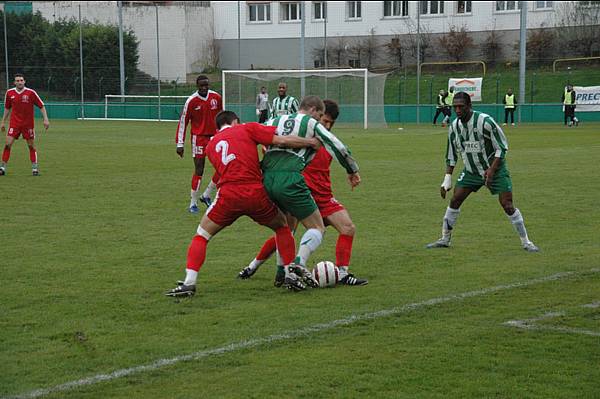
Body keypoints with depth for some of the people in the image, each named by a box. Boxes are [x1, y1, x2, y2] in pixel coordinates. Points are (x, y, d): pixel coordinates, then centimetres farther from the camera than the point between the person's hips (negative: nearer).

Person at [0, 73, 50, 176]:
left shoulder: (31, 92, -8)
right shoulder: (9, 93, 0)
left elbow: (41, 106, -2)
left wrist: (45, 119, -10)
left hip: (28, 124, -1)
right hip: (14, 123, 1)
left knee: (31, 145, 4)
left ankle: (34, 168, 14)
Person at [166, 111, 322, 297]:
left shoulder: (211, 146, 23)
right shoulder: (247, 128, 11)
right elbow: (282, 141, 1)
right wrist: (311, 142, 13)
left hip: (228, 196, 1)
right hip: (256, 194, -1)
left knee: (201, 236, 17)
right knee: (282, 227, 25)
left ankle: (189, 283, 1)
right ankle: (291, 276, 19)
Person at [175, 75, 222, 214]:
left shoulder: (216, 97, 0)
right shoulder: (191, 101, -11)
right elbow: (183, 122, -6)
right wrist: (180, 144, -7)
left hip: (214, 136, 4)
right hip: (199, 137, -4)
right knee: (199, 170, -6)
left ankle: (206, 195, 13)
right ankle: (193, 203, 2)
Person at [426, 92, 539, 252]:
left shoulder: (485, 121, -23)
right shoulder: (454, 126, -4)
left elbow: (501, 148, -17)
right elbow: (451, 155, 8)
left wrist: (491, 170, -25)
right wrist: (447, 180, 4)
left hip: (495, 168, -5)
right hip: (471, 171, 5)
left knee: (507, 205, -13)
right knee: (455, 200, -1)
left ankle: (526, 242, -1)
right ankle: (445, 239, 13)